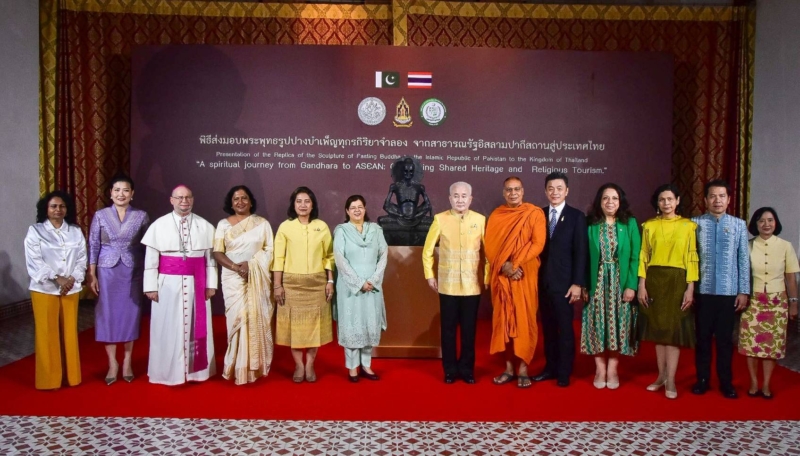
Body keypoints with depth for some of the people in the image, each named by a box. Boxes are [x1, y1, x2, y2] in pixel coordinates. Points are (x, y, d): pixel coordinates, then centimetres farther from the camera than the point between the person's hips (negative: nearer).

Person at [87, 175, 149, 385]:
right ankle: (112, 363, 15)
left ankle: (127, 362, 19)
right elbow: (93, 246, 2)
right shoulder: (100, 215, 1)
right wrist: (91, 275, -2)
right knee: (108, 314, 3)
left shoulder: (141, 216, 1)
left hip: (133, 271, 0)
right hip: (107, 271, 0)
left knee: (130, 313, 6)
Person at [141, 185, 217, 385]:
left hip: (196, 284, 1)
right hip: (168, 284, -1)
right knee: (168, 328, 5)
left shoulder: (205, 226, 4)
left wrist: (211, 284, 0)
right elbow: (150, 258, -1)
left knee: (196, 327, 8)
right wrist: (151, 286, -6)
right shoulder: (159, 225, 0)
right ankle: (168, 372, 18)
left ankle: (196, 369, 21)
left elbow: (210, 257, 4)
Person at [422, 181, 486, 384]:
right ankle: (450, 370, 21)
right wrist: (429, 275, 2)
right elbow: (427, 250, 5)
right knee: (448, 329, 7)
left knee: (469, 329, 9)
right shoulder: (440, 219, -2)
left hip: (472, 285, 1)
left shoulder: (480, 220, 0)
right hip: (448, 285, 0)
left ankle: (467, 369, 22)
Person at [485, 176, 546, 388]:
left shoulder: (535, 213, 0)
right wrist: (504, 266, -13)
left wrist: (515, 264, -15)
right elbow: (489, 246, 3)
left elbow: (538, 244, -8)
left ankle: (523, 369, 7)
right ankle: (509, 367, 14)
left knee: (525, 320, -1)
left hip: (525, 275, -3)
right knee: (504, 319, 5)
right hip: (502, 275, 3)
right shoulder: (496, 216, 9)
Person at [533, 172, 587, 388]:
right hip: (542, 281, 3)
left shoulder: (576, 216, -1)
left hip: (564, 281, -3)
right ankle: (550, 367, 22)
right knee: (547, 327, 11)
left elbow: (580, 252, -5)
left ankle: (564, 372, 16)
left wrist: (578, 283, -10)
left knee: (565, 328, 6)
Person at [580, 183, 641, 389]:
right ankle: (600, 368, 13)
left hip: (621, 282, 0)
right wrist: (584, 284, -6)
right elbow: (585, 257, 0)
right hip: (597, 282, 1)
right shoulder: (591, 225, 1)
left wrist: (631, 285, -11)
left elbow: (635, 257, -4)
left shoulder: (630, 224, 0)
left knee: (617, 323, 4)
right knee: (597, 323, 3)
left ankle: (613, 369, 14)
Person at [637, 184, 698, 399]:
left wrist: (690, 288, -8)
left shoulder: (689, 226, 1)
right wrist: (641, 285, -4)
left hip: (677, 281, -2)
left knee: (674, 328, -1)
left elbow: (692, 258, -2)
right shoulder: (649, 225, 6)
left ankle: (671, 380, 5)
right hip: (654, 280, 2)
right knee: (657, 327, 7)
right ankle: (661, 376, 19)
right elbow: (643, 256, 4)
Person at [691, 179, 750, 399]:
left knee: (725, 338, 9)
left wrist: (744, 291, -1)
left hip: (729, 291, 1)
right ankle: (702, 379, 21)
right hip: (703, 290, 0)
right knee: (703, 337, 9)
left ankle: (726, 381, 23)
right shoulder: (696, 223, 0)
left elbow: (743, 259, 3)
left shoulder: (739, 225, 4)